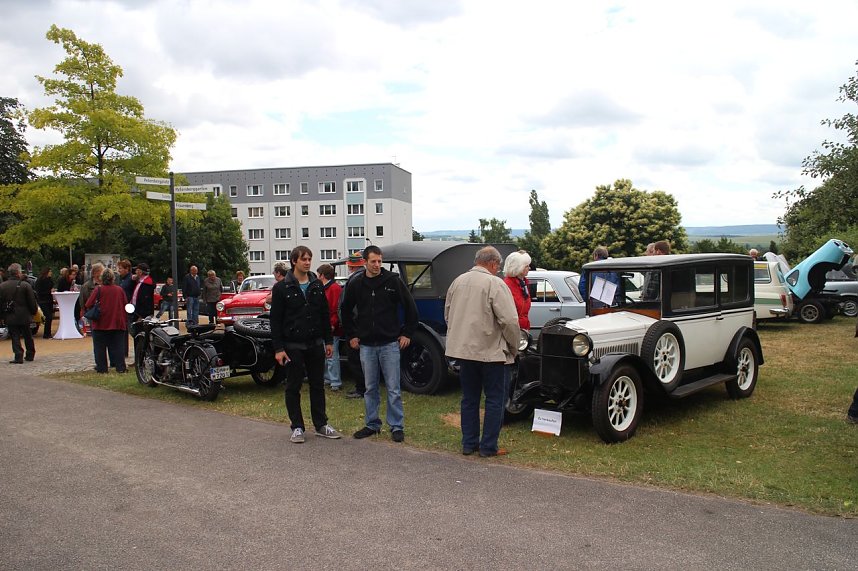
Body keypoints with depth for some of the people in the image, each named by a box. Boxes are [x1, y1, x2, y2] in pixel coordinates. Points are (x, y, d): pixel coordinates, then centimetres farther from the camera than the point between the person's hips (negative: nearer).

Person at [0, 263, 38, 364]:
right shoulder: (25, 285, -10)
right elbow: (32, 302, -8)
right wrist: (33, 311, 7)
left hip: (10, 317, 1)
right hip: (24, 316, -1)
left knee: (15, 337, 5)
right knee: (28, 336, 13)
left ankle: (18, 357, -3)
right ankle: (30, 355, 22)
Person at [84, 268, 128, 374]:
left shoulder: (98, 289, -9)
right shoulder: (119, 290, -1)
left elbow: (88, 304, -11)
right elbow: (125, 306, 5)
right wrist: (125, 321, 15)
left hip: (101, 323, -2)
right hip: (118, 323, 2)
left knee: (100, 347, 9)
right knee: (117, 346, 7)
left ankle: (102, 367, 11)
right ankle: (120, 367, 4)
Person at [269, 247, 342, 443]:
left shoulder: (317, 286, 8)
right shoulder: (281, 287, -5)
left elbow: (325, 315, 13)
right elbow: (275, 320, -7)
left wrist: (328, 341, 8)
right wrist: (278, 348, -12)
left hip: (316, 345, 4)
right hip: (293, 346, -4)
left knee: (318, 385, 10)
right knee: (293, 387, 5)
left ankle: (321, 425, 19)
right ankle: (297, 427, 15)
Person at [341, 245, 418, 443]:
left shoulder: (393, 280, -5)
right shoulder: (355, 284, 3)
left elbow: (410, 307, 2)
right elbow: (346, 311, 17)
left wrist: (407, 333, 1)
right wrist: (351, 335, 12)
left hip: (390, 344, -3)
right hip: (366, 345, 3)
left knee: (393, 389, 2)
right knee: (370, 388, 12)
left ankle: (397, 426, 12)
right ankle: (372, 424, 24)